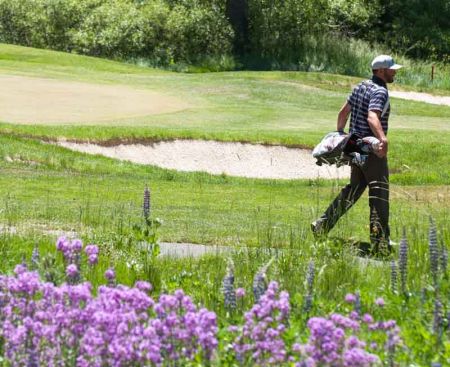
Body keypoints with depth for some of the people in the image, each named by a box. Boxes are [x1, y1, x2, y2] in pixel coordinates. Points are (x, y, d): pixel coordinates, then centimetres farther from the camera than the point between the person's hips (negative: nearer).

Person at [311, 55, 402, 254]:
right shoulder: (380, 92, -16)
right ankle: (380, 241, -9)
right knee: (379, 194, -7)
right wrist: (383, 138, -49)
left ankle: (323, 224, 20)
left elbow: (343, 112, 21)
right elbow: (372, 117, -34)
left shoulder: (361, 86, 12)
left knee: (354, 189, 20)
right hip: (372, 150, -9)